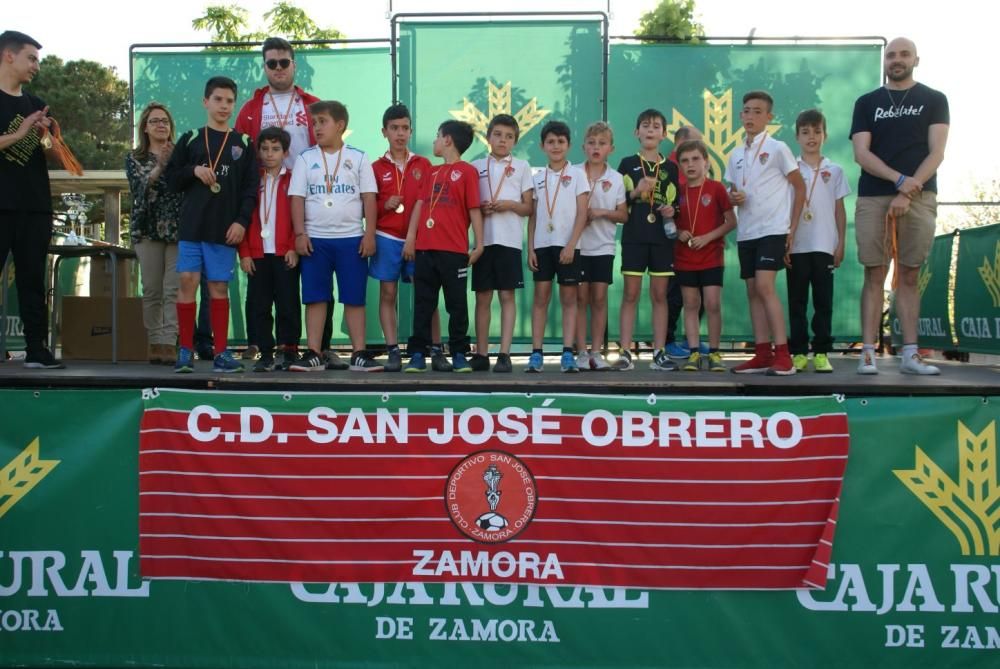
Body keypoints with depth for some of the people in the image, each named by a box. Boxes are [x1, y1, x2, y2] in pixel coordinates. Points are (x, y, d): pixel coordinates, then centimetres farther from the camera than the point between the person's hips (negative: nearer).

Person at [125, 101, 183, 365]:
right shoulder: (134, 159, 12)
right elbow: (140, 187, -6)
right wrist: (160, 166, -18)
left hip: (178, 229, -1)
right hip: (148, 229, 1)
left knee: (174, 290, -9)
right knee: (152, 291, 1)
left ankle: (170, 344, -11)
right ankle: (155, 344, 7)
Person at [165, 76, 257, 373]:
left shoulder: (243, 143, 8)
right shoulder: (190, 139, 10)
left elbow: (250, 187, 4)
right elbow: (171, 178, 11)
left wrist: (241, 221, -6)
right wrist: (193, 170, -8)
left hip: (225, 228, 0)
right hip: (191, 225, 1)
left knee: (219, 286, 2)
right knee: (187, 281, -5)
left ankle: (221, 352, 8)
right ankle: (185, 350, 3)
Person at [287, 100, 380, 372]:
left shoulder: (357, 157, 5)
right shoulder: (305, 159, 7)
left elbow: (369, 198, 2)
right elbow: (297, 198, 4)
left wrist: (369, 234, -5)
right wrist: (300, 234, -5)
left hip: (351, 238, -1)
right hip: (315, 239, 1)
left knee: (354, 298, 1)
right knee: (315, 298, 2)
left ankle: (359, 354, 6)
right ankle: (314, 354, 7)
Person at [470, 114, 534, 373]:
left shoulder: (522, 167, 8)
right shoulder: (476, 166, 11)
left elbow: (529, 207, 7)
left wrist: (510, 205, -12)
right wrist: (479, 208, -8)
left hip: (509, 240, -1)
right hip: (483, 239, 2)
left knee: (507, 296, -2)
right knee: (482, 297, 4)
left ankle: (504, 354, -1)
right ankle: (481, 354, 10)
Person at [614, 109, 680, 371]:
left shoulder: (670, 168, 12)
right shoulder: (627, 164, 6)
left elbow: (676, 203, 16)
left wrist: (671, 211, -6)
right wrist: (635, 193, -14)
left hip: (662, 237, 2)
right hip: (633, 237, -2)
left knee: (659, 295, 3)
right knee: (631, 294, -2)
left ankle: (659, 353, 7)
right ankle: (625, 353, 0)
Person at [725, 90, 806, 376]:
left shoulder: (777, 148, -4)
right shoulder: (736, 155, 12)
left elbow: (800, 186, -1)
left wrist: (793, 227, -4)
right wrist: (733, 197, -5)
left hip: (773, 229, -6)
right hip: (746, 232, 6)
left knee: (765, 287, -17)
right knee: (753, 291, 5)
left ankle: (783, 355, -14)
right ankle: (762, 354, 9)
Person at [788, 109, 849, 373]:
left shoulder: (834, 170, 8)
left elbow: (840, 210, 9)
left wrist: (841, 244, 3)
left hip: (824, 246, 0)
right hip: (796, 246, 0)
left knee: (823, 302, 2)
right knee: (797, 302, 2)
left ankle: (822, 353, 6)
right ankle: (799, 353, 7)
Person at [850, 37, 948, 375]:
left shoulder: (934, 100, 11)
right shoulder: (867, 103, 12)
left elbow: (936, 152, 0)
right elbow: (861, 154, 1)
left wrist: (908, 192, -12)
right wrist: (900, 179, -14)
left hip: (919, 199, 0)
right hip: (873, 199, 0)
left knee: (909, 276, 1)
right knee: (875, 275, -3)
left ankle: (910, 354, 2)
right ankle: (868, 353, -5)